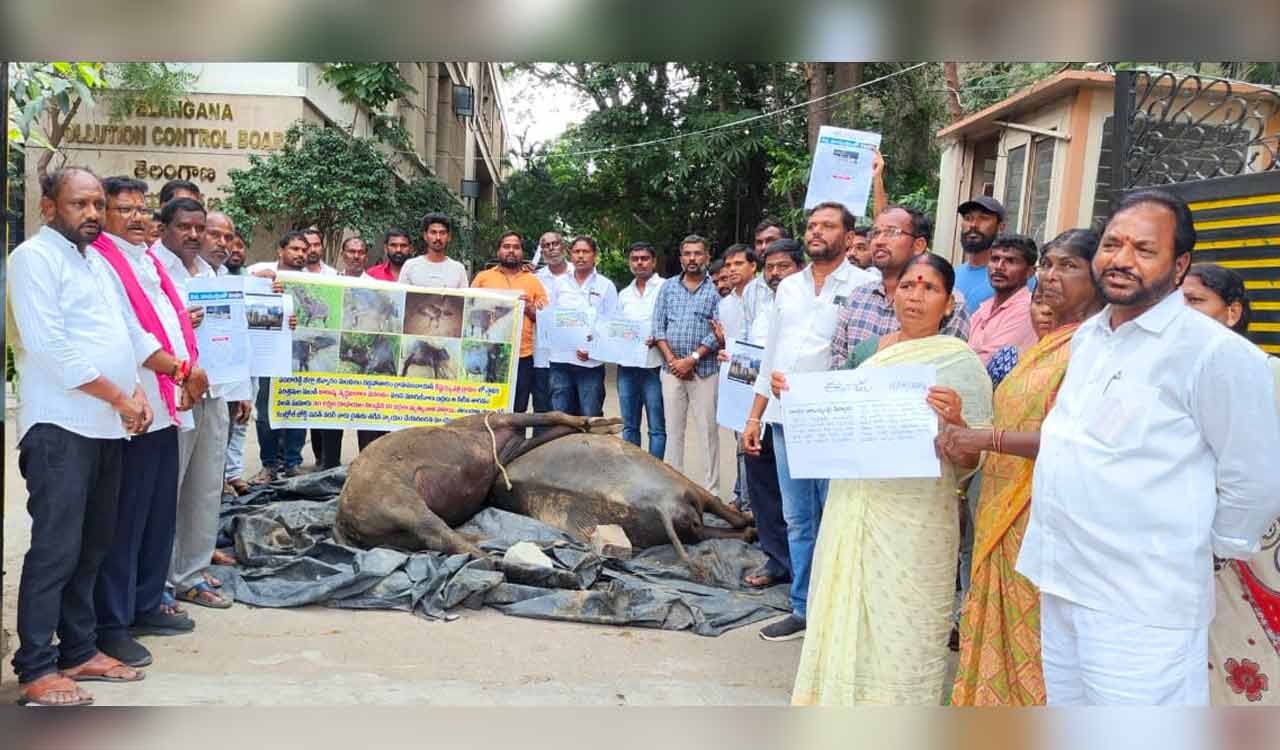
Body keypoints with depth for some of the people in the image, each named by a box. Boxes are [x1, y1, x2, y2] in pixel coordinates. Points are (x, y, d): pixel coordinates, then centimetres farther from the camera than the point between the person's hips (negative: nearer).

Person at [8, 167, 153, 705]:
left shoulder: (96, 262, 20)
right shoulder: (35, 257, -6)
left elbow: (123, 334, 21)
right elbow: (50, 345, -15)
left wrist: (137, 392, 5)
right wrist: (118, 397, -12)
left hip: (107, 426, 8)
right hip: (60, 427, -8)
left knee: (92, 544, 12)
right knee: (56, 547, -6)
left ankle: (79, 649, 22)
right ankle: (36, 670, 3)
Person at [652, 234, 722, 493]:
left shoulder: (716, 289, 0)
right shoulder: (668, 287, 11)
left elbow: (719, 332, -7)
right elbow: (658, 326, 7)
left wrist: (691, 360, -12)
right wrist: (672, 359, -6)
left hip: (705, 370, -3)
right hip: (671, 369, 3)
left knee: (708, 430, 0)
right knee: (673, 429, 8)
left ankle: (711, 490, 6)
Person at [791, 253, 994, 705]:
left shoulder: (962, 363, -5)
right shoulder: (869, 350, 9)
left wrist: (954, 422, -28)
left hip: (914, 519, -5)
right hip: (850, 506, 5)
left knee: (900, 626, 5)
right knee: (843, 617, 14)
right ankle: (842, 700, 33)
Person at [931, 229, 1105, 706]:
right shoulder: (1046, 344, 17)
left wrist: (987, 438, -22)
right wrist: (964, 433, 0)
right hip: (1003, 513, 8)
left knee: (1033, 643, 2)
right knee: (998, 636, 15)